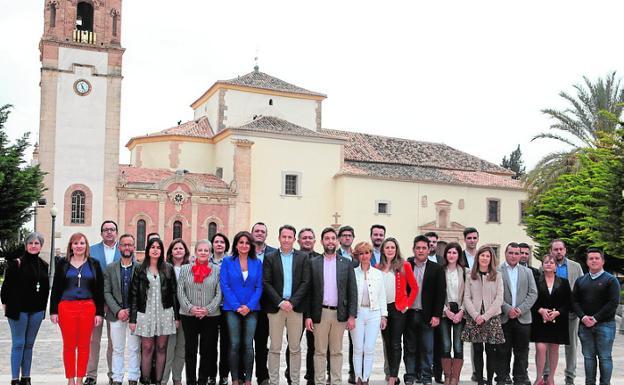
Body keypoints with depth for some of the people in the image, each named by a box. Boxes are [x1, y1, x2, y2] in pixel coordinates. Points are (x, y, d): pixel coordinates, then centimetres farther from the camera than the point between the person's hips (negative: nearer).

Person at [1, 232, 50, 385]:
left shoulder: (44, 265, 9)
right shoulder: (16, 263, -6)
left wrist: (43, 306, 10)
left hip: (37, 310, 5)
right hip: (18, 309, -4)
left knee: (29, 344, 10)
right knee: (18, 344, -2)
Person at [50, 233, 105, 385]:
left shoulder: (94, 264, 7)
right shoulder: (63, 264, 7)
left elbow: (99, 290, 5)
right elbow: (55, 288, 7)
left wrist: (99, 312, 1)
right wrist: (53, 311, 1)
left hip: (88, 308, 0)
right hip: (66, 307, 0)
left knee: (84, 345, 5)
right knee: (69, 345, 3)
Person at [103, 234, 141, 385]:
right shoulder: (110, 268, 5)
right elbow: (106, 292, 1)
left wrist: (132, 311, -9)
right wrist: (118, 311, -10)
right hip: (116, 315, 1)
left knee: (134, 349, 4)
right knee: (117, 349, 9)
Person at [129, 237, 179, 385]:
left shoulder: (168, 269, 7)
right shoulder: (140, 269, 4)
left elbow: (174, 293, 6)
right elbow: (134, 294, 2)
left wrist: (177, 316, 2)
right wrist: (132, 318, -3)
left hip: (165, 313, 1)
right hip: (145, 313, -1)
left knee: (161, 348, 5)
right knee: (147, 349, 1)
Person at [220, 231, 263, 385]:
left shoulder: (257, 263, 6)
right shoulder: (227, 261, 2)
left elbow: (259, 287, 3)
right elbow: (224, 285, -4)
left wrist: (249, 306, -10)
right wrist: (236, 306, -11)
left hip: (251, 309, 1)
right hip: (232, 309, -1)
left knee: (248, 345, 3)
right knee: (234, 344, 1)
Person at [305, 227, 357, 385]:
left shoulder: (346, 263, 5)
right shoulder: (313, 263, 3)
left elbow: (352, 290, 4)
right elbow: (308, 291, 2)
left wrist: (352, 316, -3)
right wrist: (307, 316, -4)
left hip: (340, 313, 1)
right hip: (320, 313, -1)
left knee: (337, 352, 9)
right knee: (320, 351, 5)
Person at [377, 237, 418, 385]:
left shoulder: (404, 266, -2)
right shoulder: (378, 267, 6)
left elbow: (414, 288, 0)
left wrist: (407, 305, -6)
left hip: (398, 308, -3)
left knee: (395, 343, -4)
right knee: (387, 343, 11)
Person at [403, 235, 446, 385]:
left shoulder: (436, 269, 1)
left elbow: (441, 293, -2)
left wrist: (437, 315, -7)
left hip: (427, 315, -1)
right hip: (409, 314, 1)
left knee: (427, 349, 4)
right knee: (409, 348, 9)